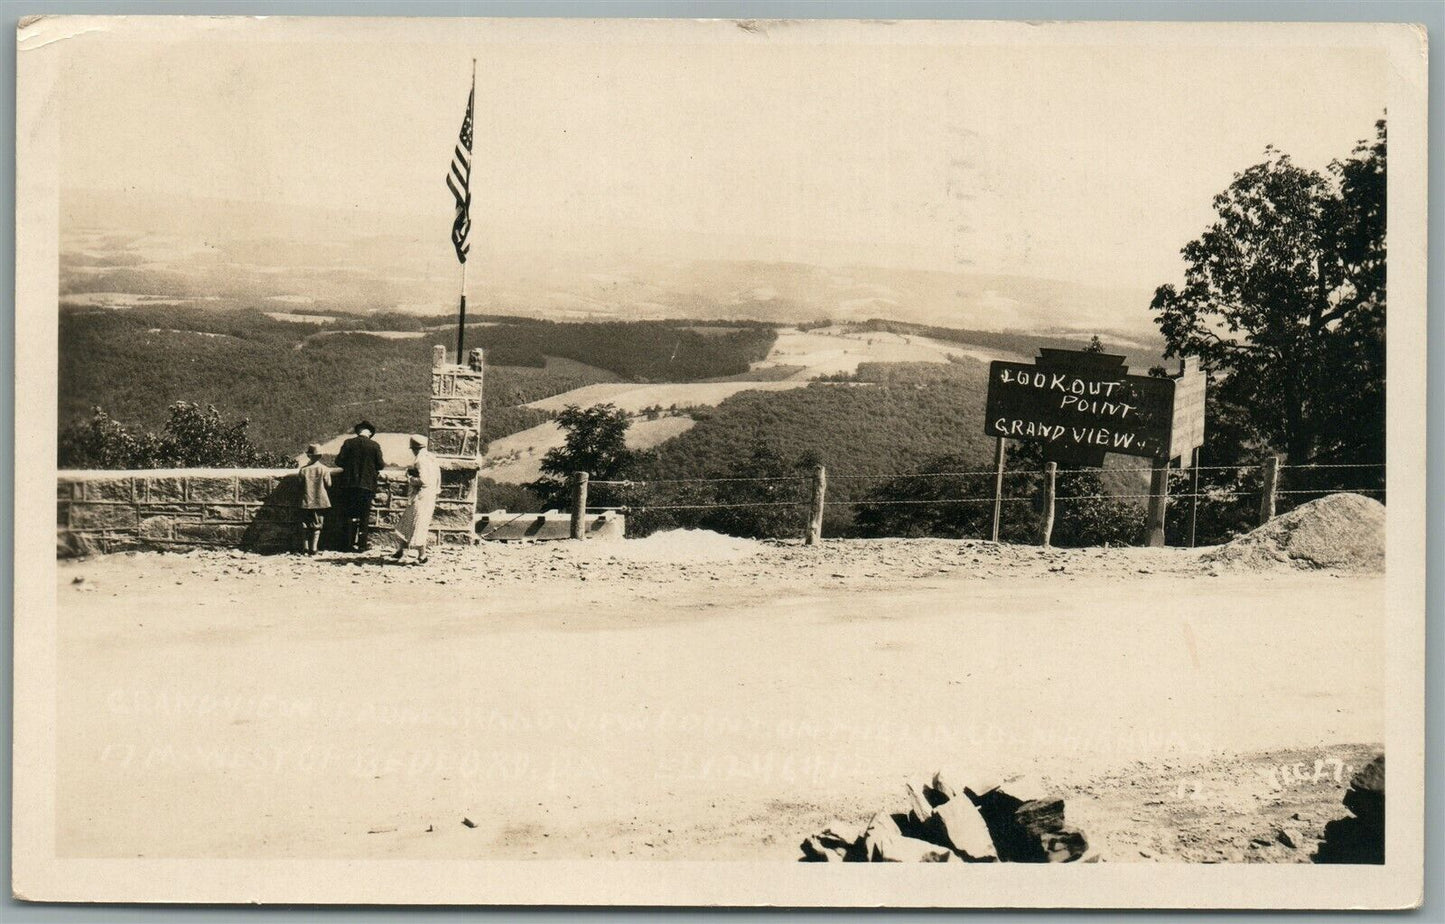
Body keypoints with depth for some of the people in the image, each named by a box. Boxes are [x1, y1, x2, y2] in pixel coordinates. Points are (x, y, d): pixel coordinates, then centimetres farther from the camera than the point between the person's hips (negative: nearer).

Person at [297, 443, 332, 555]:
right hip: (320, 501, -1)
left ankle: (305, 547, 8)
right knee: (317, 525, 6)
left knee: (305, 525, 11)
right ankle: (314, 548, 0)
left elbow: (300, 485, 0)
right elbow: (328, 484, -4)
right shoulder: (324, 469, -8)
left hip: (306, 501, 1)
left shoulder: (303, 469, -5)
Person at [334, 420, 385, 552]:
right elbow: (380, 465, -3)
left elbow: (339, 461, -3)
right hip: (367, 485, -1)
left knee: (351, 514, 10)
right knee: (364, 515, 6)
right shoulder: (374, 446, -6)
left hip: (350, 484, 2)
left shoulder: (348, 443, -2)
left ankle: (351, 543, 10)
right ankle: (362, 544, 6)